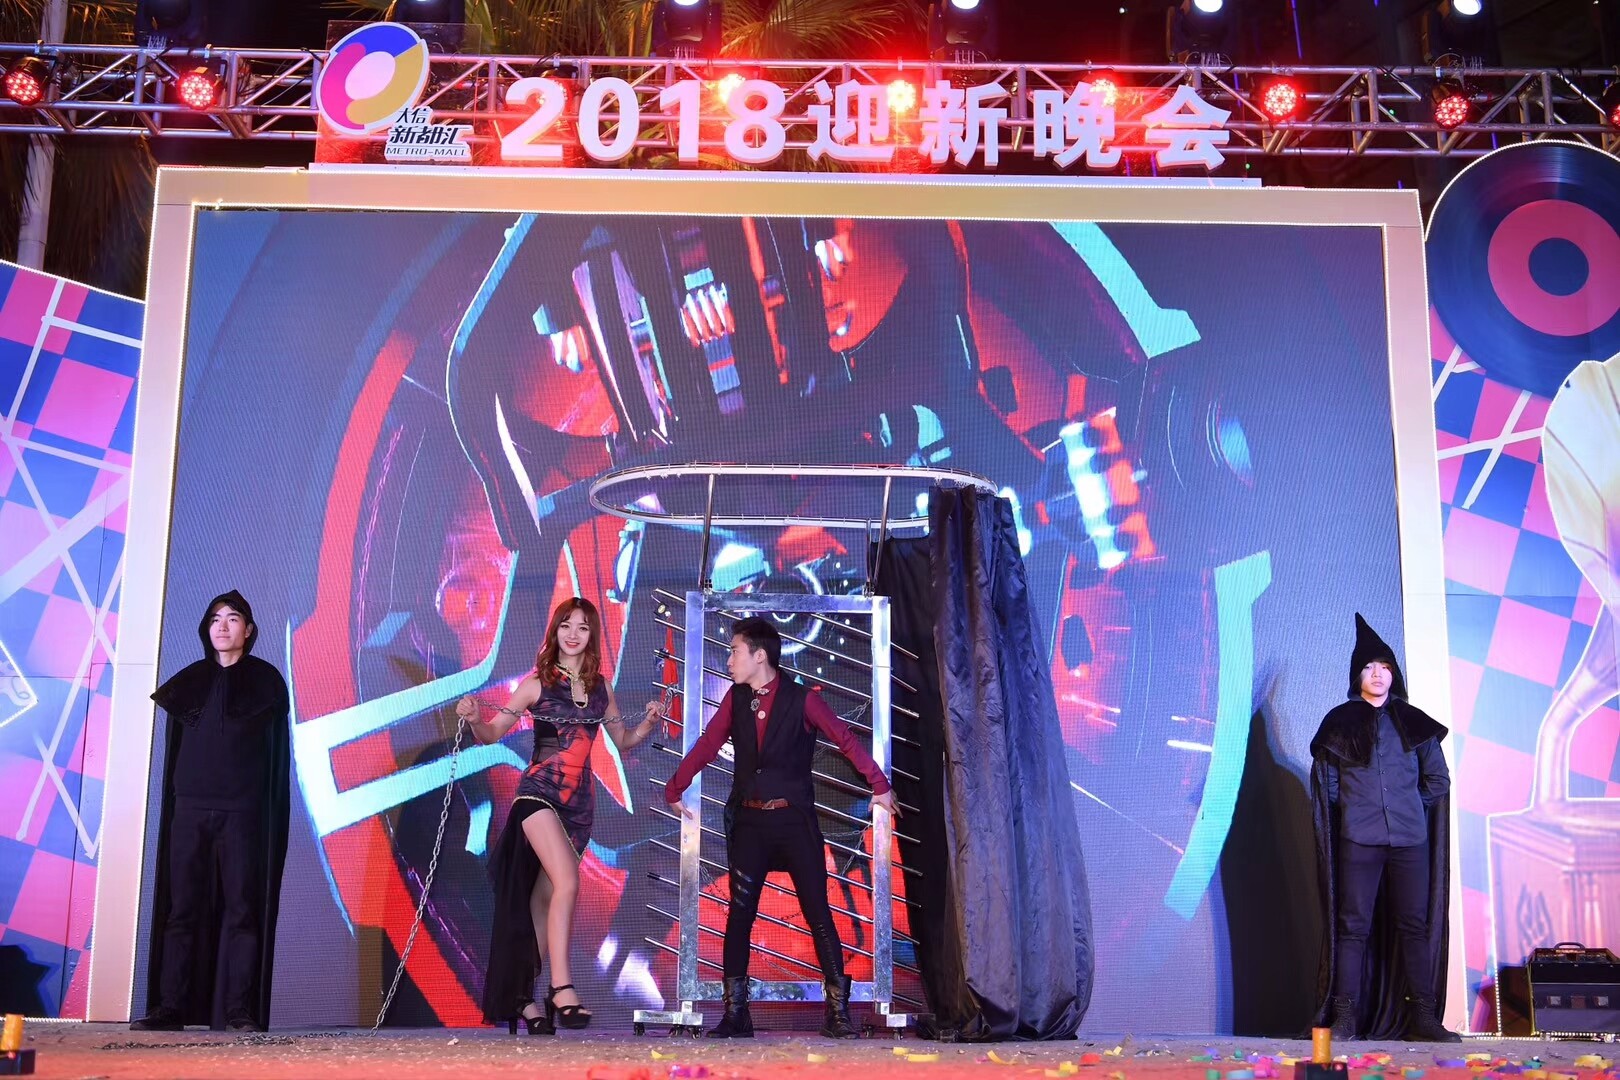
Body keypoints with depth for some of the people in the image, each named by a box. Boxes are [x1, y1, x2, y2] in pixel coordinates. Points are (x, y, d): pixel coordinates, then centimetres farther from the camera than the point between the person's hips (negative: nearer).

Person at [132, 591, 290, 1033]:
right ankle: (170, 1007, 1)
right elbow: (176, 746, 15)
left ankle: (239, 1010, -6)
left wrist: (271, 814, -7)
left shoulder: (266, 680, 5)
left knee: (241, 908, -5)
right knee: (181, 907, 0)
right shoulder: (190, 680, 14)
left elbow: (277, 750, 2)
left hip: (243, 811, -3)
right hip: (190, 808, 3)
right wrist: (173, 803, 6)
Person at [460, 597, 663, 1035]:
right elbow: (493, 733, 1)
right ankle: (562, 988, -21)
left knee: (547, 899, 7)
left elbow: (623, 740, 21)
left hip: (580, 800, 5)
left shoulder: (600, 686, 11)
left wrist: (649, 722, 2)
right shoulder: (537, 682, -1)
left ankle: (521, 995, 14)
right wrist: (473, 718, -20)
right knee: (567, 883, -23)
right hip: (540, 791, -5)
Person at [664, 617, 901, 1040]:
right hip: (748, 821, 3)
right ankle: (735, 1014, 7)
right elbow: (707, 745, 12)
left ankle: (837, 1013, 6)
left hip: (794, 819, -3)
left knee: (818, 913, -2)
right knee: (739, 914, 0)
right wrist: (674, 790, 13)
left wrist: (879, 786, -1)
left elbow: (845, 739, -1)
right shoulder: (735, 698, 5)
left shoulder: (801, 699, -5)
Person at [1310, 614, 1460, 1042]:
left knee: (1415, 926, 1)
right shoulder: (1339, 723, 8)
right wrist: (1354, 807, 1)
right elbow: (1324, 781, 8)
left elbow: (1438, 779, 14)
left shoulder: (1413, 722, 12)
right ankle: (1346, 1018, -3)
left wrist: (1409, 804, 6)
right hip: (1358, 838, -1)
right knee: (1353, 926, -3)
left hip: (1410, 838, 2)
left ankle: (1423, 1015, 5)